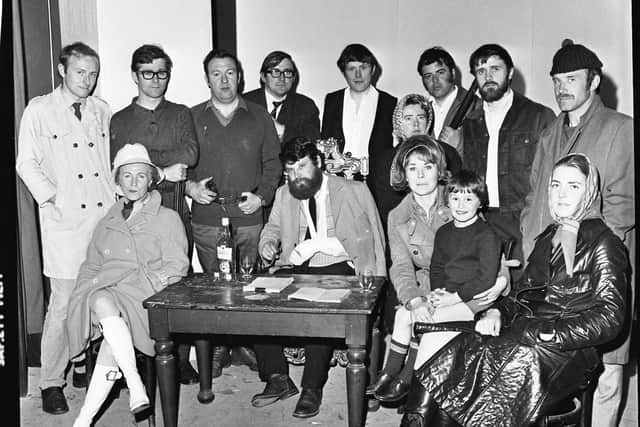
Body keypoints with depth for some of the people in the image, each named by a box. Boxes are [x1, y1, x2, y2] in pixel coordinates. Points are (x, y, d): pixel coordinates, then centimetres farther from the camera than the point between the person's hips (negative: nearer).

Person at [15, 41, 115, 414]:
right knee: (64, 302, -5)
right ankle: (52, 382, 9)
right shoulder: (39, 110, 4)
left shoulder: (103, 112, 14)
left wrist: (120, 195, 5)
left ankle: (85, 366, 24)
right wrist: (50, 199, -8)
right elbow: (27, 163, 1)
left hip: (106, 216, 4)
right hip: (65, 219, -3)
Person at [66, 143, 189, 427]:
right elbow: (90, 268, 24)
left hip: (146, 297, -3)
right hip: (105, 291, 3)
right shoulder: (106, 225, 26)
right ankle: (135, 386, -32)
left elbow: (176, 266, 4)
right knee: (104, 303, -34)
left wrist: (145, 281, -13)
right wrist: (95, 288, 2)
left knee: (111, 343, -31)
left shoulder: (168, 218, 13)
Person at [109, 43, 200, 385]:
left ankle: (181, 359, 9)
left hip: (176, 212, 1)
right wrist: (163, 171, -6)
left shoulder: (181, 114, 14)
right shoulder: (120, 120, 12)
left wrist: (143, 157, -6)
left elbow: (190, 154, -4)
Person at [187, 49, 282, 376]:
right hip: (206, 218, 0)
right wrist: (189, 186, -6)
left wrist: (262, 196, -3)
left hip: (249, 217, 0)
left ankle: (246, 345, 17)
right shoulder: (193, 118, 10)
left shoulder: (259, 118, 10)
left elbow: (273, 163, 10)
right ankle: (217, 349, 15)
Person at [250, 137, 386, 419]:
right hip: (294, 269, 5)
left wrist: (317, 244, -13)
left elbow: (361, 240, -1)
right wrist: (268, 243, 6)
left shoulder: (353, 191, 5)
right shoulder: (284, 194, 19)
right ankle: (277, 378, -9)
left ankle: (312, 387, -20)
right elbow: (273, 227, 28)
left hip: (336, 268, -4)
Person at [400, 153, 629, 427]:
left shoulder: (603, 244, 0)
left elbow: (609, 319, -8)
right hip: (526, 333, 5)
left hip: (571, 351, -5)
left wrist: (545, 333, -16)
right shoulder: (547, 238, 20)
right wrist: (497, 312, 0)